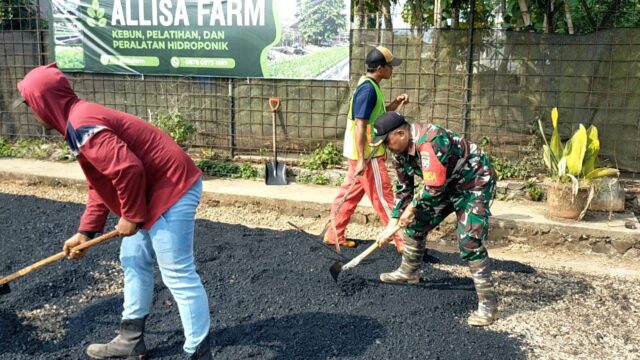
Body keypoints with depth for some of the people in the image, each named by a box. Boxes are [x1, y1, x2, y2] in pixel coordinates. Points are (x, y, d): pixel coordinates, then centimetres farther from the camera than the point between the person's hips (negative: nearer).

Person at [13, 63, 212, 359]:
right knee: (134, 262, 21)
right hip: (155, 191, 11)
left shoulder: (82, 126, -18)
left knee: (178, 274, -6)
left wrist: (131, 215, -14)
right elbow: (100, 184, 20)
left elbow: (128, 168, -28)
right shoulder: (82, 120, 16)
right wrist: (85, 232, 17)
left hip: (172, 189, -11)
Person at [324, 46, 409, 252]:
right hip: (367, 155, -10)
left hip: (364, 154, 10)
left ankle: (334, 235, 23)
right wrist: (362, 160, -25)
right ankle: (403, 242, 7)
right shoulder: (368, 89, -19)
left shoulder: (369, 86, 13)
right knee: (384, 198, -2)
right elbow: (360, 126, -24)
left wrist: (396, 103, 8)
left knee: (350, 194, 15)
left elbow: (377, 115, 24)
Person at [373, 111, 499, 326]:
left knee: (469, 241, -19)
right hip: (447, 184, 9)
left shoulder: (429, 142, -35)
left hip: (475, 181, -9)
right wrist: (393, 223, 1)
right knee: (414, 224, 11)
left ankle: (487, 303, -8)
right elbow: (404, 188, 5)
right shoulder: (400, 150, -5)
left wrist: (413, 207, -15)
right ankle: (408, 273, 33)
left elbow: (434, 188, -32)